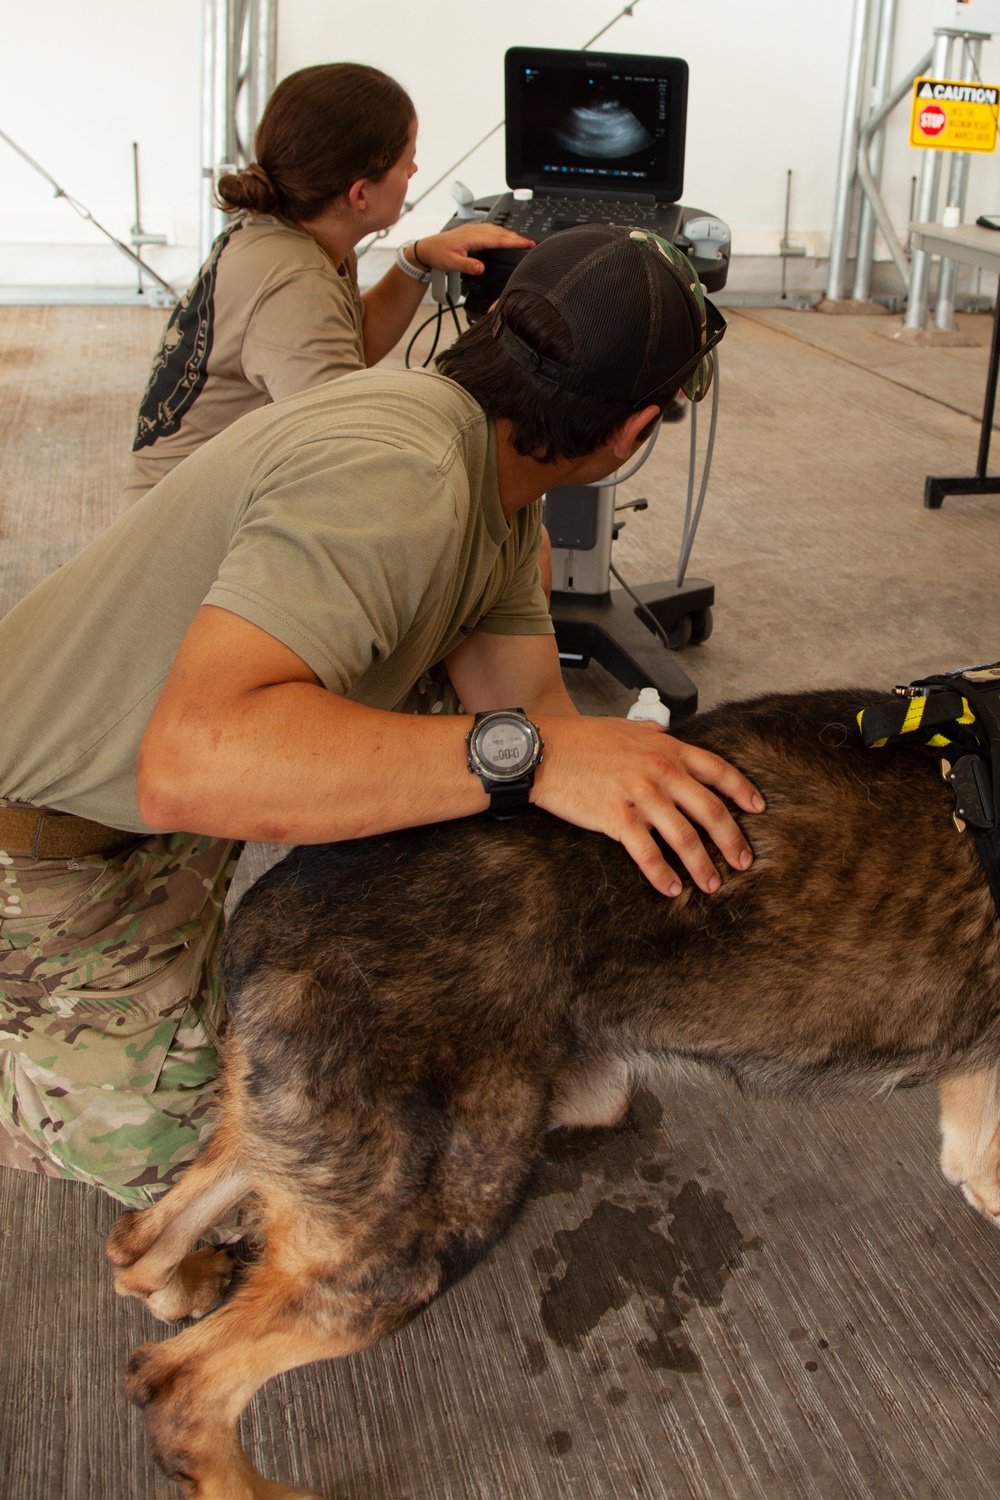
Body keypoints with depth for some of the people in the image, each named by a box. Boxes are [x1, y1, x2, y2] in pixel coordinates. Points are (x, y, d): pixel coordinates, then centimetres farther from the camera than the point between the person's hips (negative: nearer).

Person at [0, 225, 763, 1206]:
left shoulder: (497, 482, -3)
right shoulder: (395, 479, -36)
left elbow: (528, 700, -5)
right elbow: (191, 761, -49)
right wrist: (524, 754, -50)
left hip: (165, 792, 9)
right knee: (171, 1146, 2)